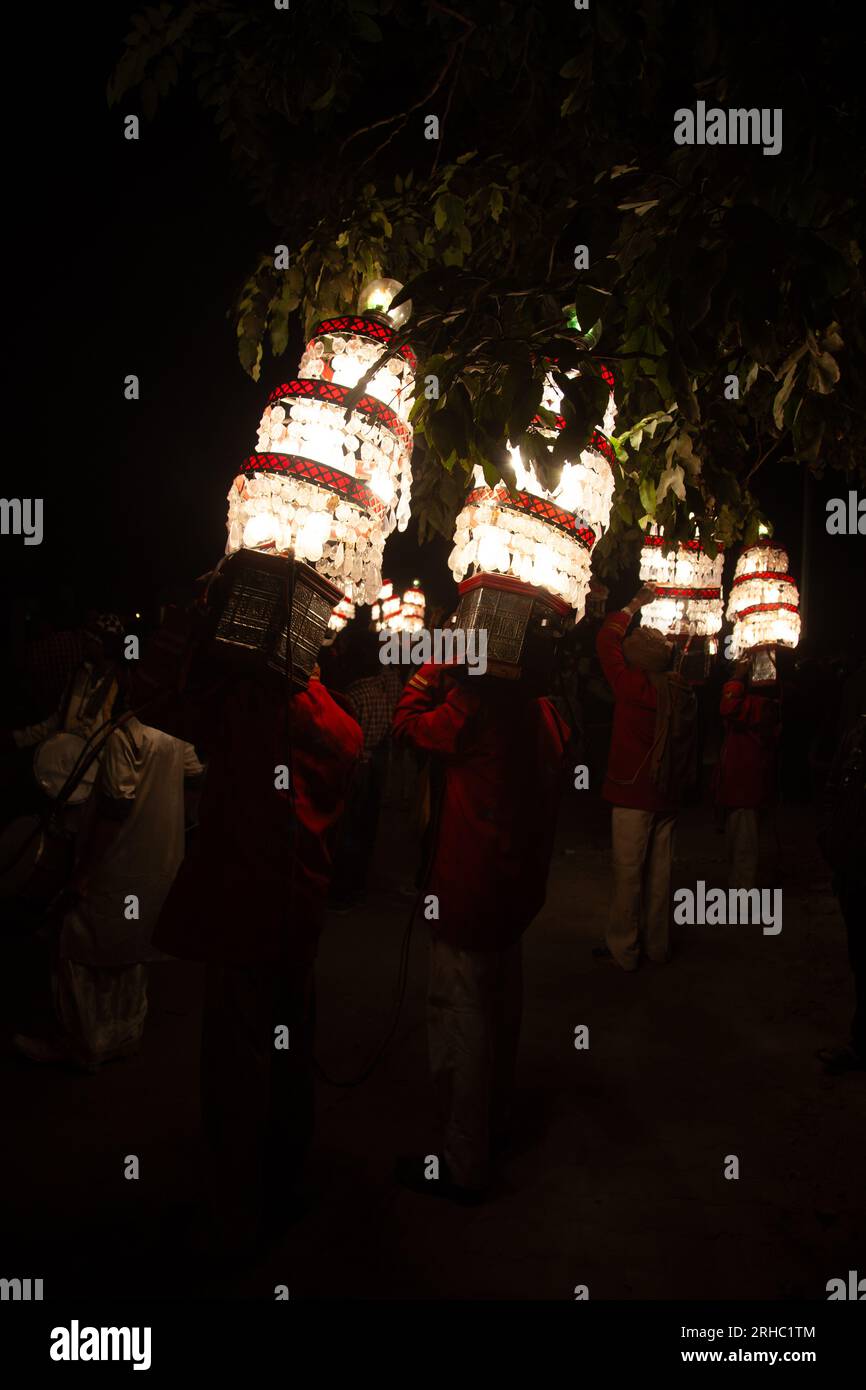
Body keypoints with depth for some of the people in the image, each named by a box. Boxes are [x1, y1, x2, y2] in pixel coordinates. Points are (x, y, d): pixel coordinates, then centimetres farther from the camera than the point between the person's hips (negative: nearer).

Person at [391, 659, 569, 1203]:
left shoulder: (474, 705, -23)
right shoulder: (540, 709, 0)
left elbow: (410, 724, -11)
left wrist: (432, 670, -1)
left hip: (468, 890, -9)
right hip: (519, 885, 9)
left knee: (461, 1019, 3)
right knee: (502, 1006, 24)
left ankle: (465, 1165, 15)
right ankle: (495, 1119, 44)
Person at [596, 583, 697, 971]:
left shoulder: (633, 687, -15)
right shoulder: (683, 693, 1)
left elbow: (606, 641, -6)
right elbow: (689, 745, 9)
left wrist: (635, 603, 3)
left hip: (633, 794, -6)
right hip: (667, 795, 6)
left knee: (628, 873, 2)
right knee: (659, 871, 13)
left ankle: (623, 948, 11)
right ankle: (657, 946, 23)